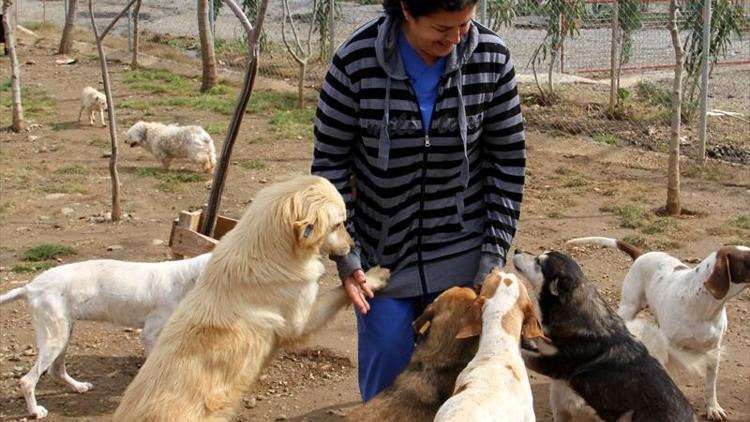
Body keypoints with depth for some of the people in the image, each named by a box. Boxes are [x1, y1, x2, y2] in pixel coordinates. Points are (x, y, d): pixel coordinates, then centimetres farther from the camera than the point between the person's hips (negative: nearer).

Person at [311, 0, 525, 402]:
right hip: (382, 253, -1)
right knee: (386, 380, 6)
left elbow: (507, 161, -2)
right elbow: (329, 163, -6)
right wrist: (345, 255, -9)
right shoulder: (356, 60, -16)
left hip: (461, 259, 1)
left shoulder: (491, 57, -11)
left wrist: (495, 253, -4)